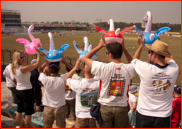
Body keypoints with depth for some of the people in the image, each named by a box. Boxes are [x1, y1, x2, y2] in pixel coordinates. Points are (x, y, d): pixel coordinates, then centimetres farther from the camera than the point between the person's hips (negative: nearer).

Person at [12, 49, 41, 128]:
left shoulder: (14, 68, -2)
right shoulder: (24, 68, -26)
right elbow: (38, 63, -22)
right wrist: (38, 53, -14)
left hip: (18, 90, 8)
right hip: (27, 91, -8)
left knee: (19, 109, 21)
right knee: (28, 111, 7)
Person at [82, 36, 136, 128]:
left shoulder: (104, 68, -18)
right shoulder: (128, 69, -10)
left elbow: (85, 58, -3)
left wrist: (100, 46, 3)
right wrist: (123, 47, 10)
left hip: (105, 107, -2)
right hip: (122, 107, 2)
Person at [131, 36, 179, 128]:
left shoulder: (146, 69, -21)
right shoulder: (174, 69, -12)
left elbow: (134, 59, 2)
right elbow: (169, 58, 12)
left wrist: (141, 44, 16)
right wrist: (158, 43, 22)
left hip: (143, 114, -2)